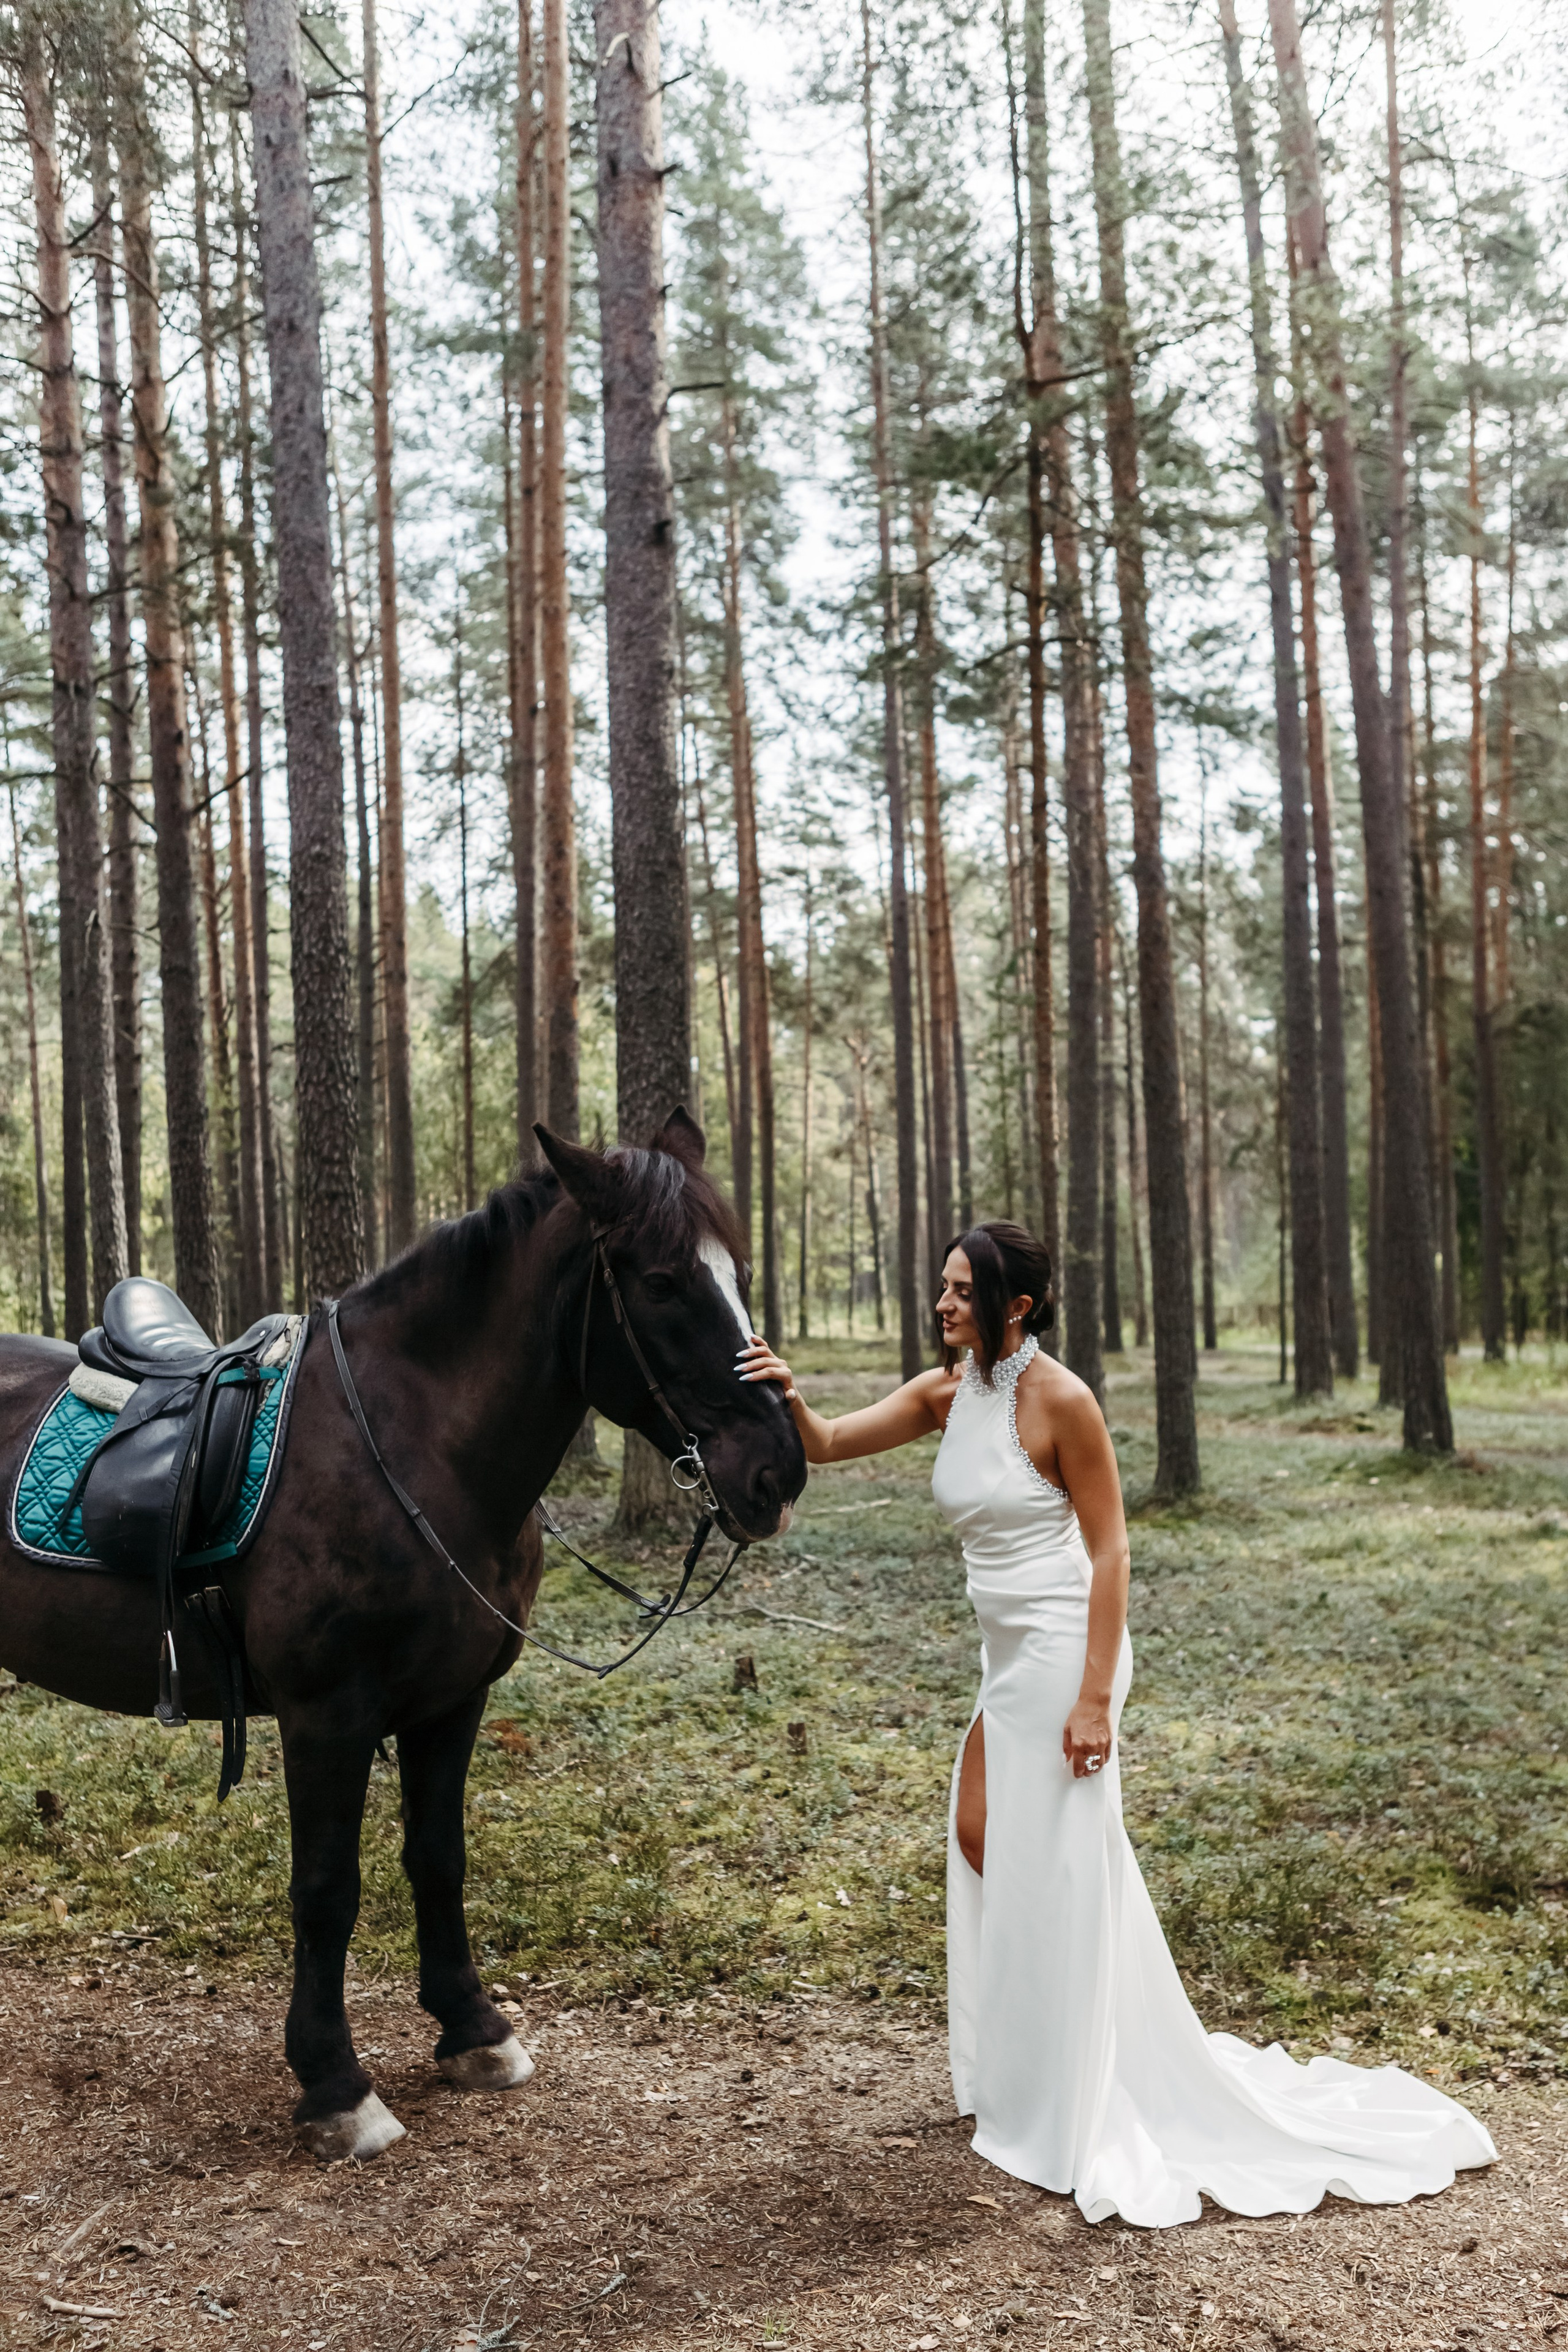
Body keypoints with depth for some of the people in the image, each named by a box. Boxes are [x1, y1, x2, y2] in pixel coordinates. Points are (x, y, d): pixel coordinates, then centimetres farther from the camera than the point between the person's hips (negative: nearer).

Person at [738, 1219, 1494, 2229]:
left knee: (1054, 1867, 1)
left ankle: (1075, 2114, 18)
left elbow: (1110, 1551, -17)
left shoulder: (1060, 1400, -18)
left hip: (1064, 1652, -8)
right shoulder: (946, 1394, 2)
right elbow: (830, 1444, 2)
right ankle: (1016, 2070, 38)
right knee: (981, 1841, 16)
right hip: (1007, 1655, 8)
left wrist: (1095, 1696, -20)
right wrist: (788, 1396, -21)